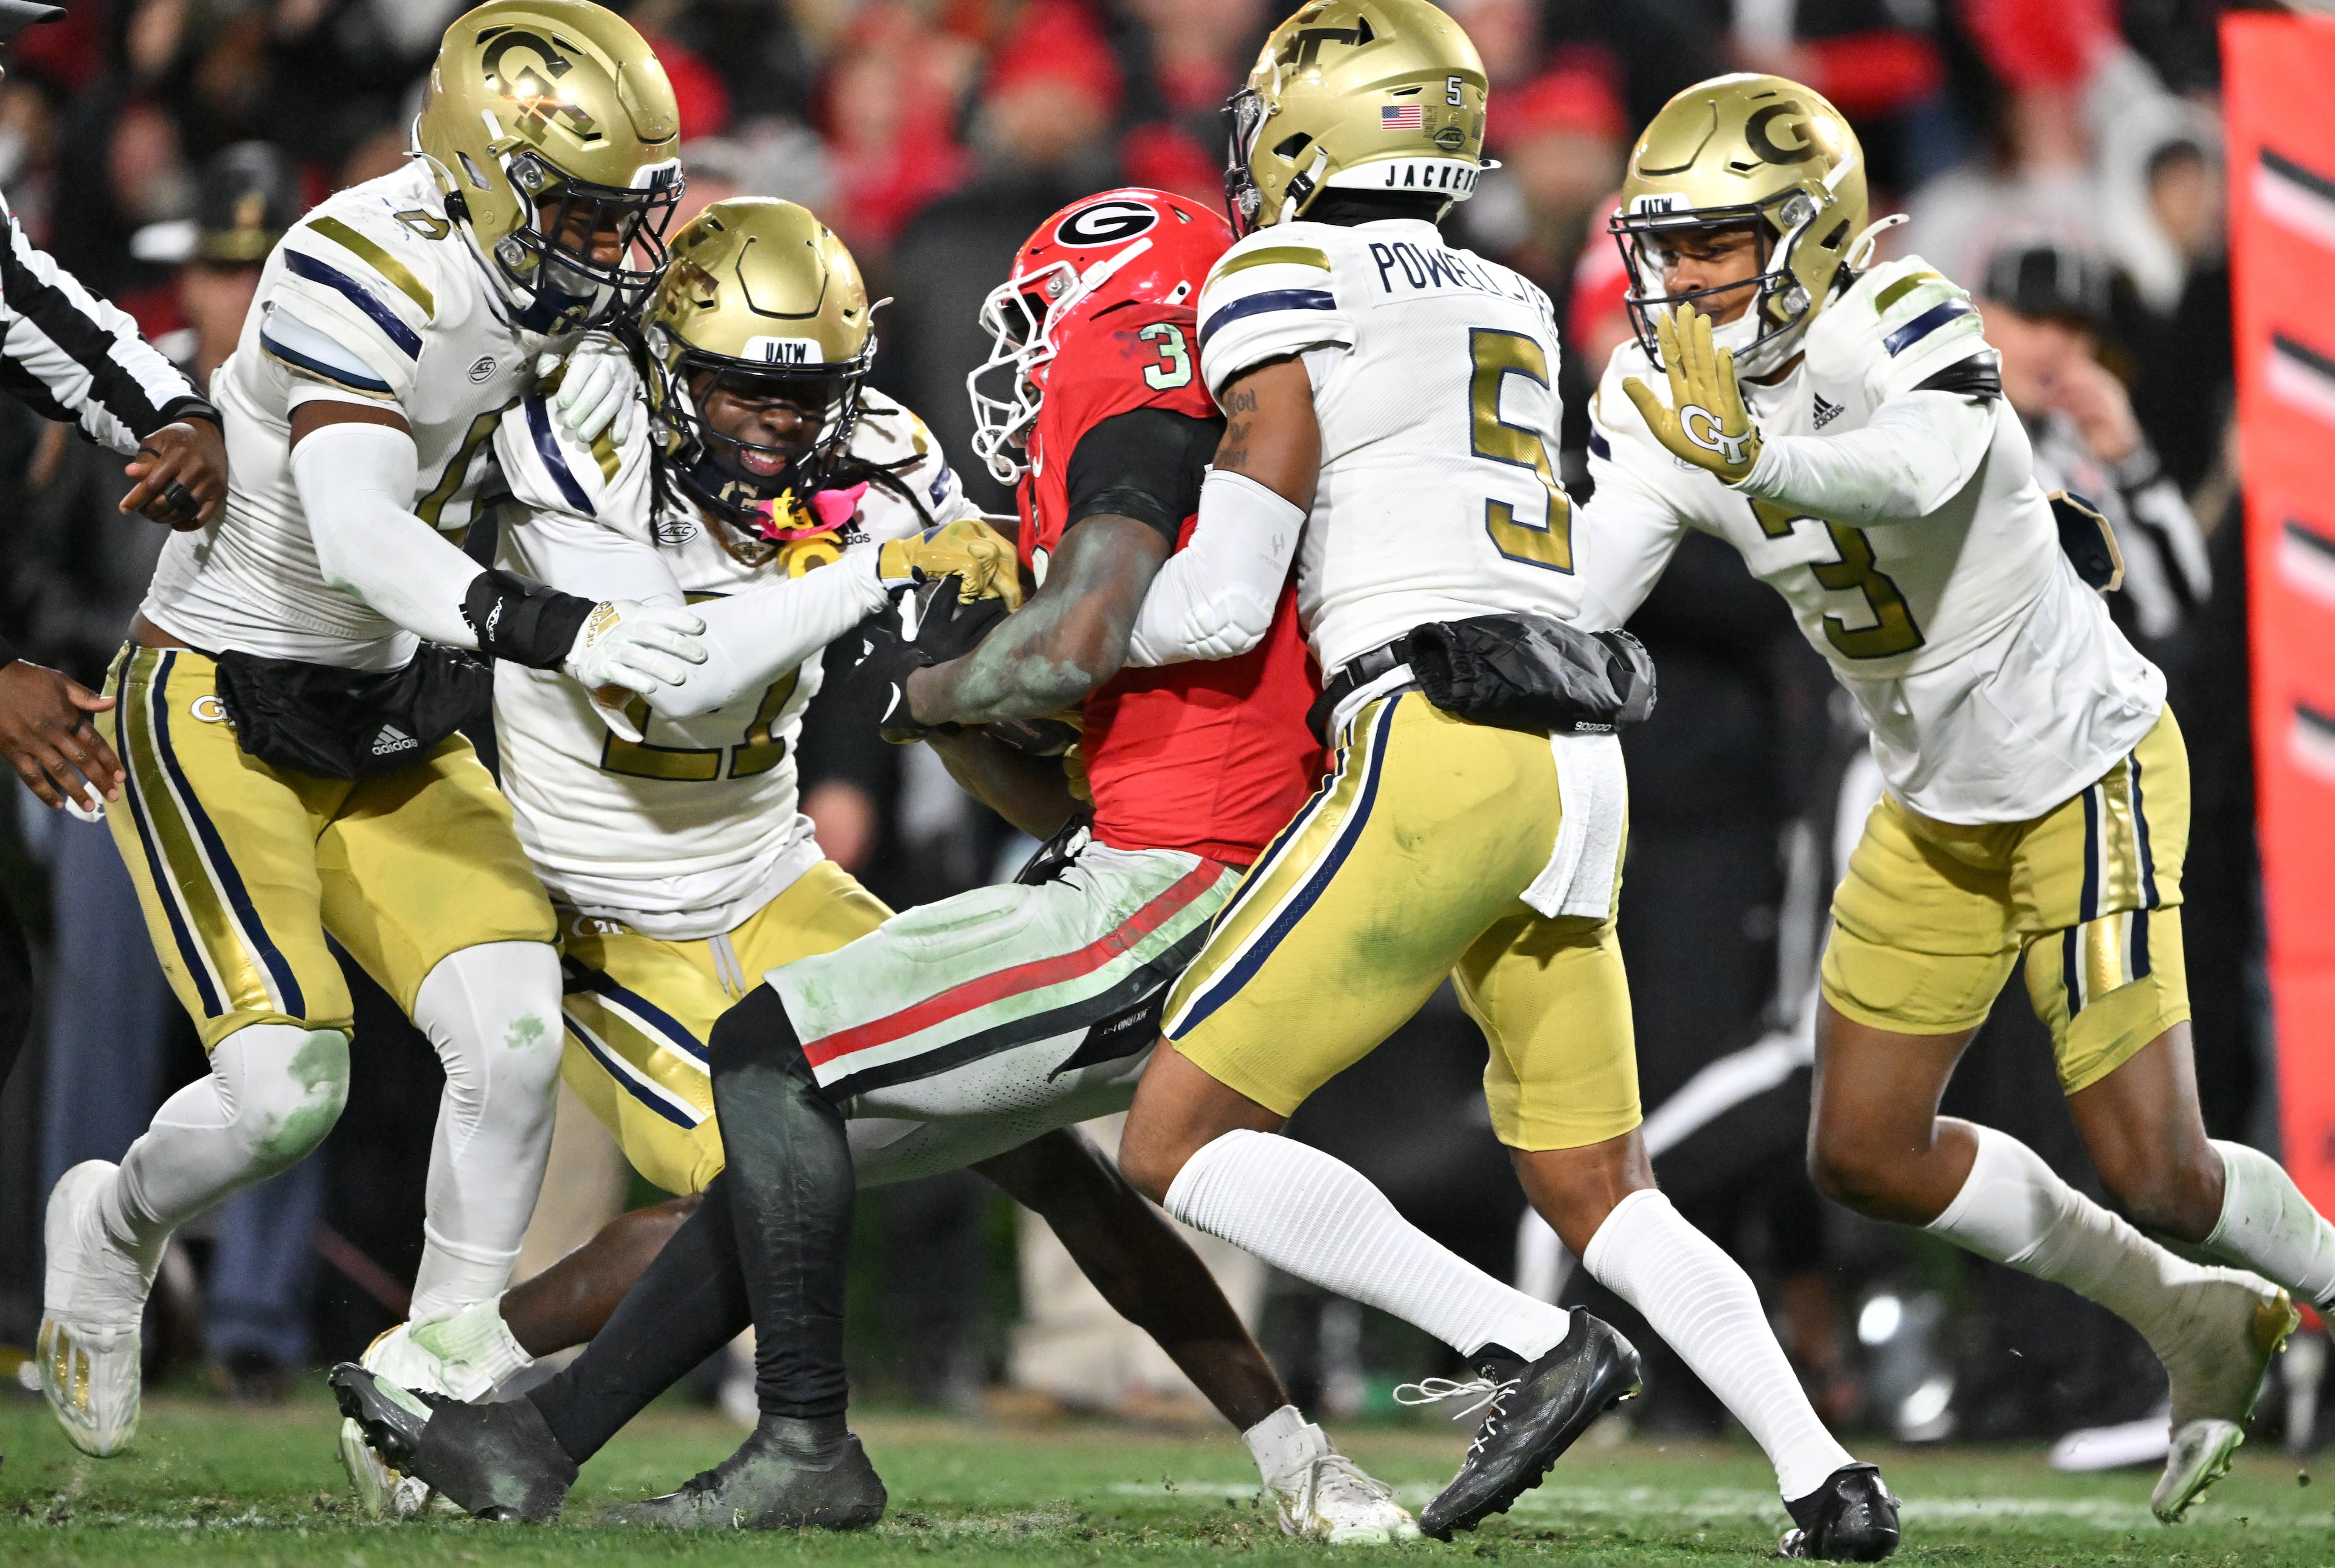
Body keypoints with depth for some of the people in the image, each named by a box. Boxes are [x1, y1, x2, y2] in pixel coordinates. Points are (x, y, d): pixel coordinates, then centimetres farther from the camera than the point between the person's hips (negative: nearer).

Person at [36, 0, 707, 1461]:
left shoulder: (540, 282, -4)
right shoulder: (361, 273, -28)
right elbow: (357, 537, -39)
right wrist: (555, 628, -53)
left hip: (389, 716, 7)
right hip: (218, 708, -7)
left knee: (514, 1036, -13)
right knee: (290, 1090, -16)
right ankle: (114, 1227, 19)